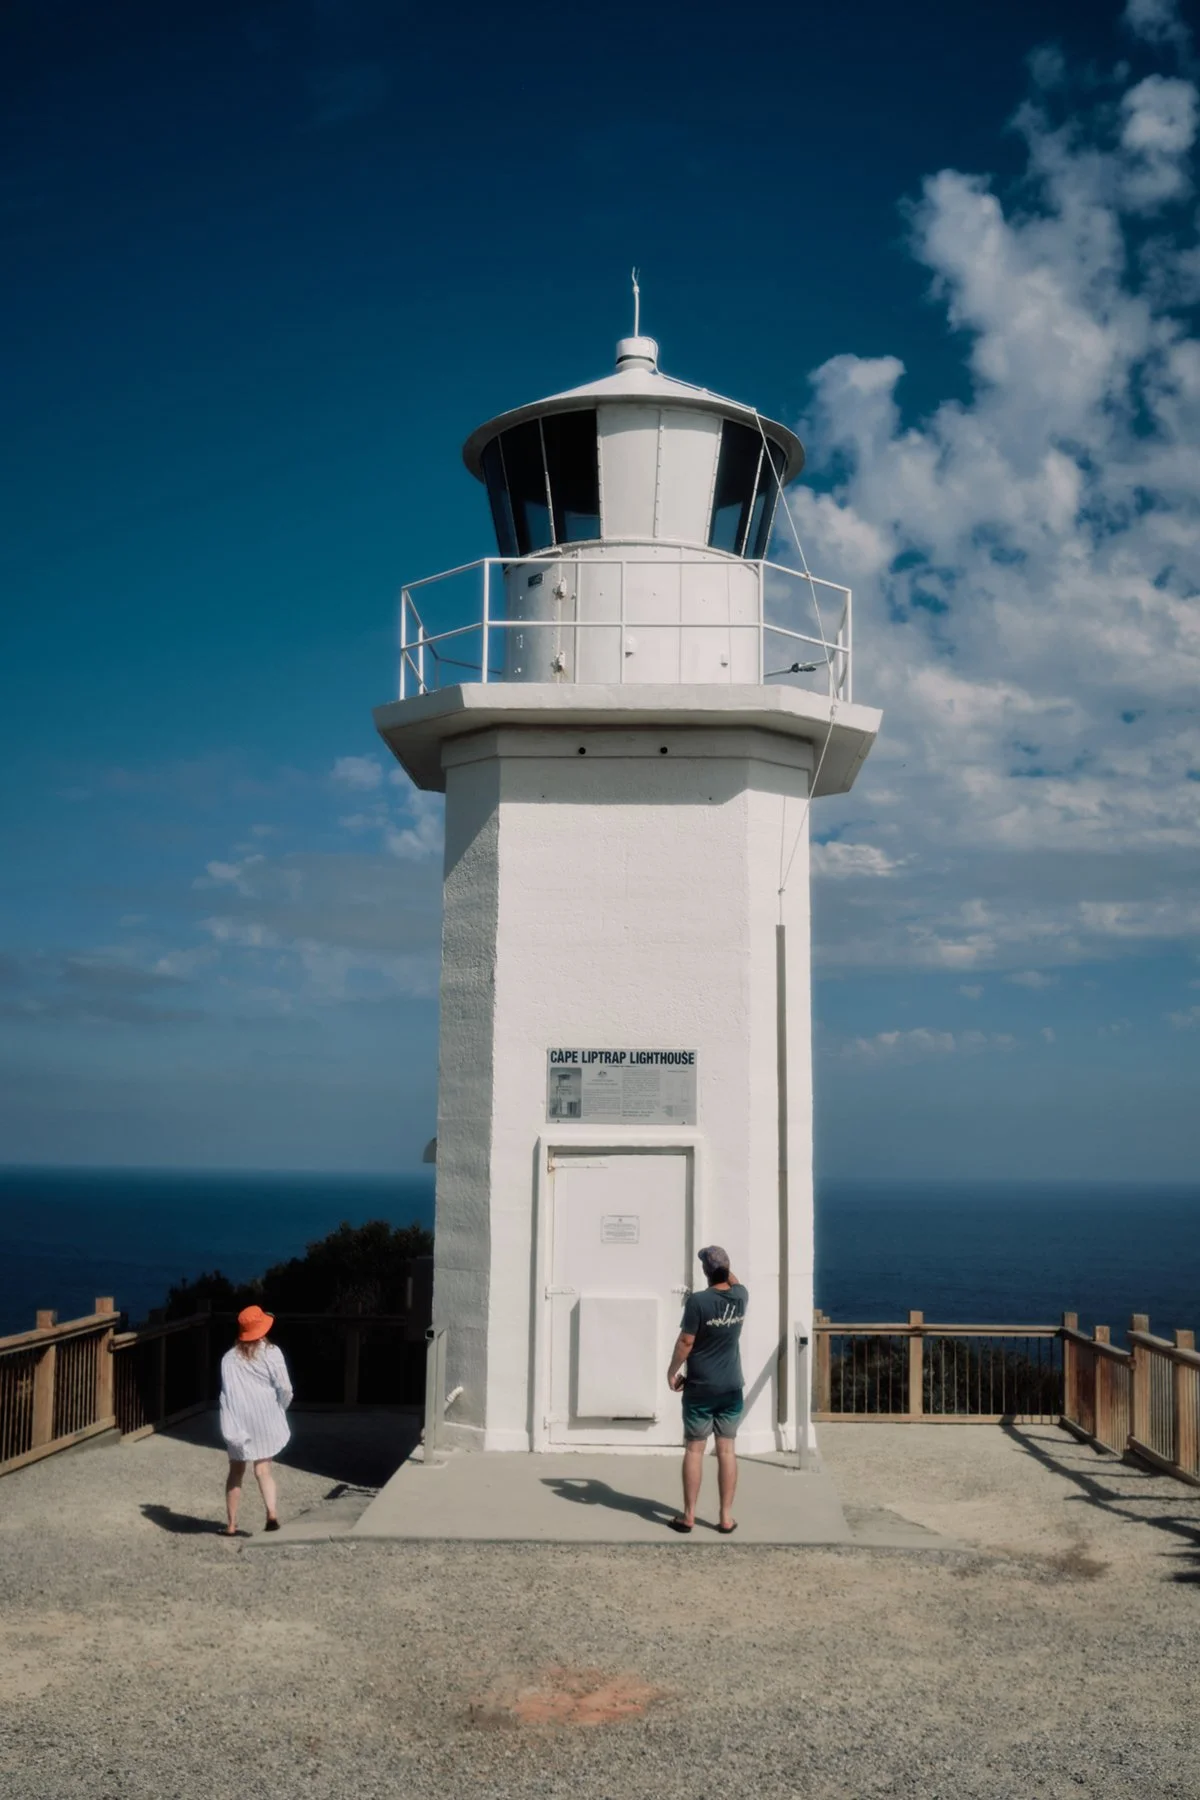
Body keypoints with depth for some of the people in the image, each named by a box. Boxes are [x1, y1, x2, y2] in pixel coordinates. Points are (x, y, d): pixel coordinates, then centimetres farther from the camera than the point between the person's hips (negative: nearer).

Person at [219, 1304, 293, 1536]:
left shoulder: (230, 1357, 6)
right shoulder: (271, 1353, -3)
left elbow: (227, 1390, 4)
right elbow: (285, 1388, -8)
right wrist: (280, 1409, 10)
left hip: (237, 1421, 2)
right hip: (265, 1419, -2)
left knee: (236, 1471, 13)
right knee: (263, 1468, 1)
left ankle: (231, 1524, 15)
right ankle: (272, 1512, -20)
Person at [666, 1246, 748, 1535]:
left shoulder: (698, 1301, -16)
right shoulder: (741, 1297, -2)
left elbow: (686, 1341, -13)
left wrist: (672, 1372, -1)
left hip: (700, 1388, -4)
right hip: (731, 1388, 4)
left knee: (694, 1449, 5)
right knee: (727, 1450, 7)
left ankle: (688, 1516, 10)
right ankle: (726, 1517, 9)